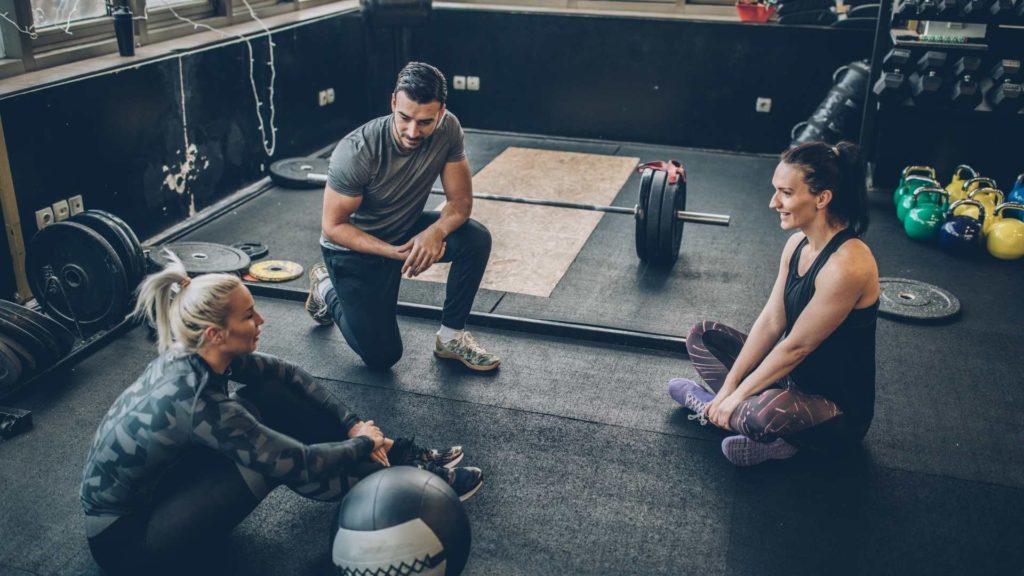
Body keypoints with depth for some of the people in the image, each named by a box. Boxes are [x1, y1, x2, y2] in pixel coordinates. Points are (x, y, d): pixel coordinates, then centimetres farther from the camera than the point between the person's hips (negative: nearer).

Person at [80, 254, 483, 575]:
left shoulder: (193, 355, -11)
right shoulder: (195, 401, -35)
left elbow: (287, 374, 2)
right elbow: (297, 461, -29)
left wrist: (352, 423, -4)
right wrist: (363, 443, -12)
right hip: (124, 535, -8)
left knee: (272, 397, -6)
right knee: (276, 457, -23)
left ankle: (402, 457, 1)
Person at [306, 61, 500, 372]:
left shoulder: (448, 129, -21)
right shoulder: (356, 151, -33)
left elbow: (461, 200, -13)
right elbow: (333, 226, -23)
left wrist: (436, 231, -35)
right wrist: (394, 252, -33)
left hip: (407, 230, 4)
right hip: (355, 245, -4)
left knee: (476, 239, -23)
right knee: (382, 356, -3)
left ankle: (451, 337, -4)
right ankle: (326, 288, 24)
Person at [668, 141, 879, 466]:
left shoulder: (846, 265, -29)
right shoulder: (797, 244, -2)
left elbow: (796, 347, -24)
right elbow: (770, 322, -1)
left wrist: (737, 395, -16)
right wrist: (730, 385, -5)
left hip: (840, 409, -9)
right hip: (794, 376, 9)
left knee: (769, 412, -39)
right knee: (702, 335, 8)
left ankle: (707, 403, -8)